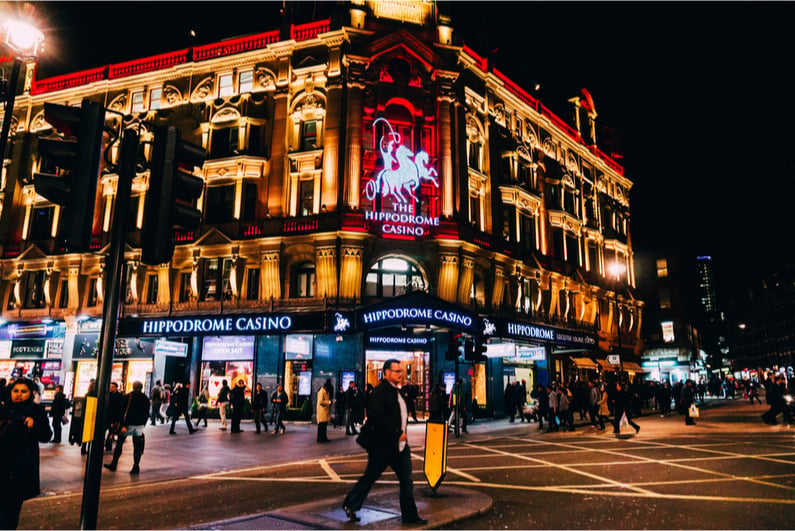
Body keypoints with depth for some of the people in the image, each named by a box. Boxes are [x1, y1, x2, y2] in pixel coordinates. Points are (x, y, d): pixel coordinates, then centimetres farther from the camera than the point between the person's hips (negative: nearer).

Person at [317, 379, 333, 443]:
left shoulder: (326, 391, 17)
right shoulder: (322, 391, -14)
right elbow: (321, 401, -22)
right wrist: (329, 402, -21)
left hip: (326, 411, 10)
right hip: (322, 411, -10)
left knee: (325, 425, 12)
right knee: (321, 425, -5)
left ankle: (324, 438, 18)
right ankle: (320, 439, -1)